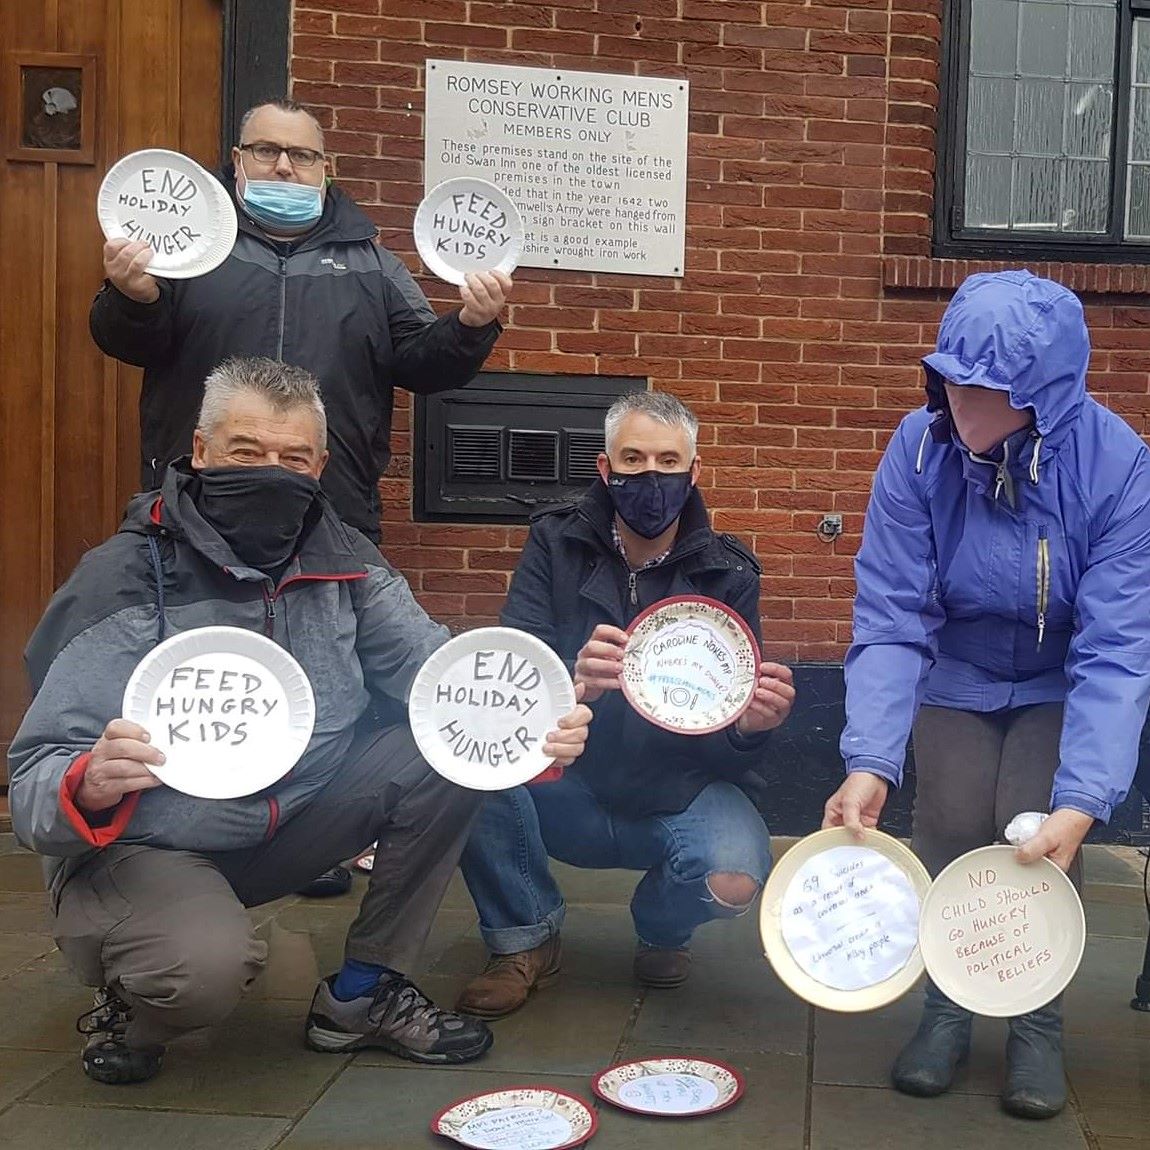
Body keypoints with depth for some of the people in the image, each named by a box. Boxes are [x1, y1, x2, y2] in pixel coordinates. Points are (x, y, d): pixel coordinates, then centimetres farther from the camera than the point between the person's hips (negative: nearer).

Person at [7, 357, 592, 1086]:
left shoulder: (344, 562, -4)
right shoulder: (125, 579, -18)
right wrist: (89, 787, -46)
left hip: (294, 818, 5)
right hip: (144, 844, -5)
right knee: (208, 966, -35)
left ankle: (364, 992, 3)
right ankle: (131, 1008, 4)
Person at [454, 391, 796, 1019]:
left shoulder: (727, 574, -5)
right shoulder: (557, 543, -4)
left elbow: (726, 755, -8)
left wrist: (749, 725, -33)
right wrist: (574, 684, -40)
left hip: (676, 796, 0)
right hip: (567, 791, 1)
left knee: (734, 880, -32)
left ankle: (662, 926, 9)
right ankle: (524, 939, -4)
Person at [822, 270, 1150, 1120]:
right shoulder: (919, 449, -23)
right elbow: (891, 617, -23)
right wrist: (870, 762, -35)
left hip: (1060, 687, -1)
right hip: (956, 679, 1)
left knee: (1036, 829, -21)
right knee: (951, 823, -18)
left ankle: (1038, 1026, 4)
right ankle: (946, 1009, 8)